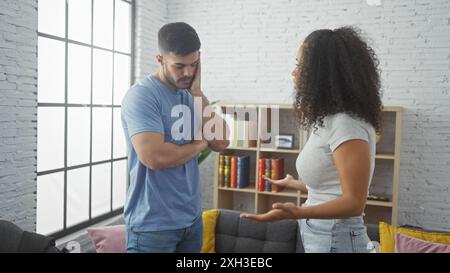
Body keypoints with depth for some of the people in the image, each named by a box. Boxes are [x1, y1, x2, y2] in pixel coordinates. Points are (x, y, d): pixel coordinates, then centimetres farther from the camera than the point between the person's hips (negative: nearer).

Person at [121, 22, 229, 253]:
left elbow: (221, 142, -1)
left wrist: (196, 92, -6)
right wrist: (200, 144, -10)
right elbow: (154, 157, -27)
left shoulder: (190, 95, 7)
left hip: (192, 217, 7)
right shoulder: (141, 95, -15)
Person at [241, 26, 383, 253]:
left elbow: (354, 202, -22)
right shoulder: (328, 119, 7)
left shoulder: (346, 125, -22)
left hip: (336, 239, -9)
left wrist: (297, 213, -37)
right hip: (319, 235, 9)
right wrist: (293, 184, 31)